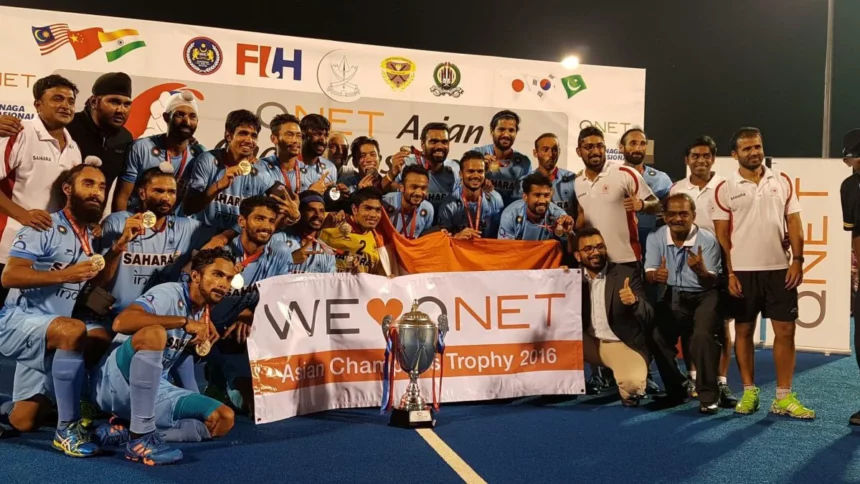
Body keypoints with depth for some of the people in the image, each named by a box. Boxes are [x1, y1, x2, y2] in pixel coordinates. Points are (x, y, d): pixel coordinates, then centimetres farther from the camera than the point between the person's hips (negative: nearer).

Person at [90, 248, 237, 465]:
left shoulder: (203, 313, 11)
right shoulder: (169, 293, -13)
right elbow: (121, 322, -31)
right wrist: (184, 322, -30)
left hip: (155, 389, 8)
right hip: (116, 380, -8)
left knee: (224, 419, -8)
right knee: (154, 333, -37)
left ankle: (125, 432, -10)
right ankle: (141, 438, -32)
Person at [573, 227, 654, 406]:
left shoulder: (628, 274, -7)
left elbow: (648, 317, -14)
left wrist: (634, 301, -37)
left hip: (622, 344, -3)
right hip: (588, 342, 3)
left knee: (632, 383, -32)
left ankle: (629, 390, 7)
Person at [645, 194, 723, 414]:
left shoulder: (707, 239, -14)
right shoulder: (655, 238, -5)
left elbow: (711, 283, -15)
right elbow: (648, 275, -9)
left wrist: (701, 271, -40)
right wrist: (656, 275, -35)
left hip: (704, 296, -3)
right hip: (674, 296, 3)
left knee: (702, 336, -28)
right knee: (657, 336, -17)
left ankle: (708, 395, -12)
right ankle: (676, 389, 6)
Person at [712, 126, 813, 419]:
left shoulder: (782, 182, 6)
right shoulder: (725, 189, -1)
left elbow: (793, 224, 5)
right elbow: (721, 235, -1)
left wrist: (797, 260, -5)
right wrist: (729, 272, -7)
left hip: (780, 268, 2)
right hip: (742, 271, -2)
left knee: (785, 330, 1)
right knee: (743, 330, 6)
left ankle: (783, 397, 9)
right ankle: (749, 392, 17)